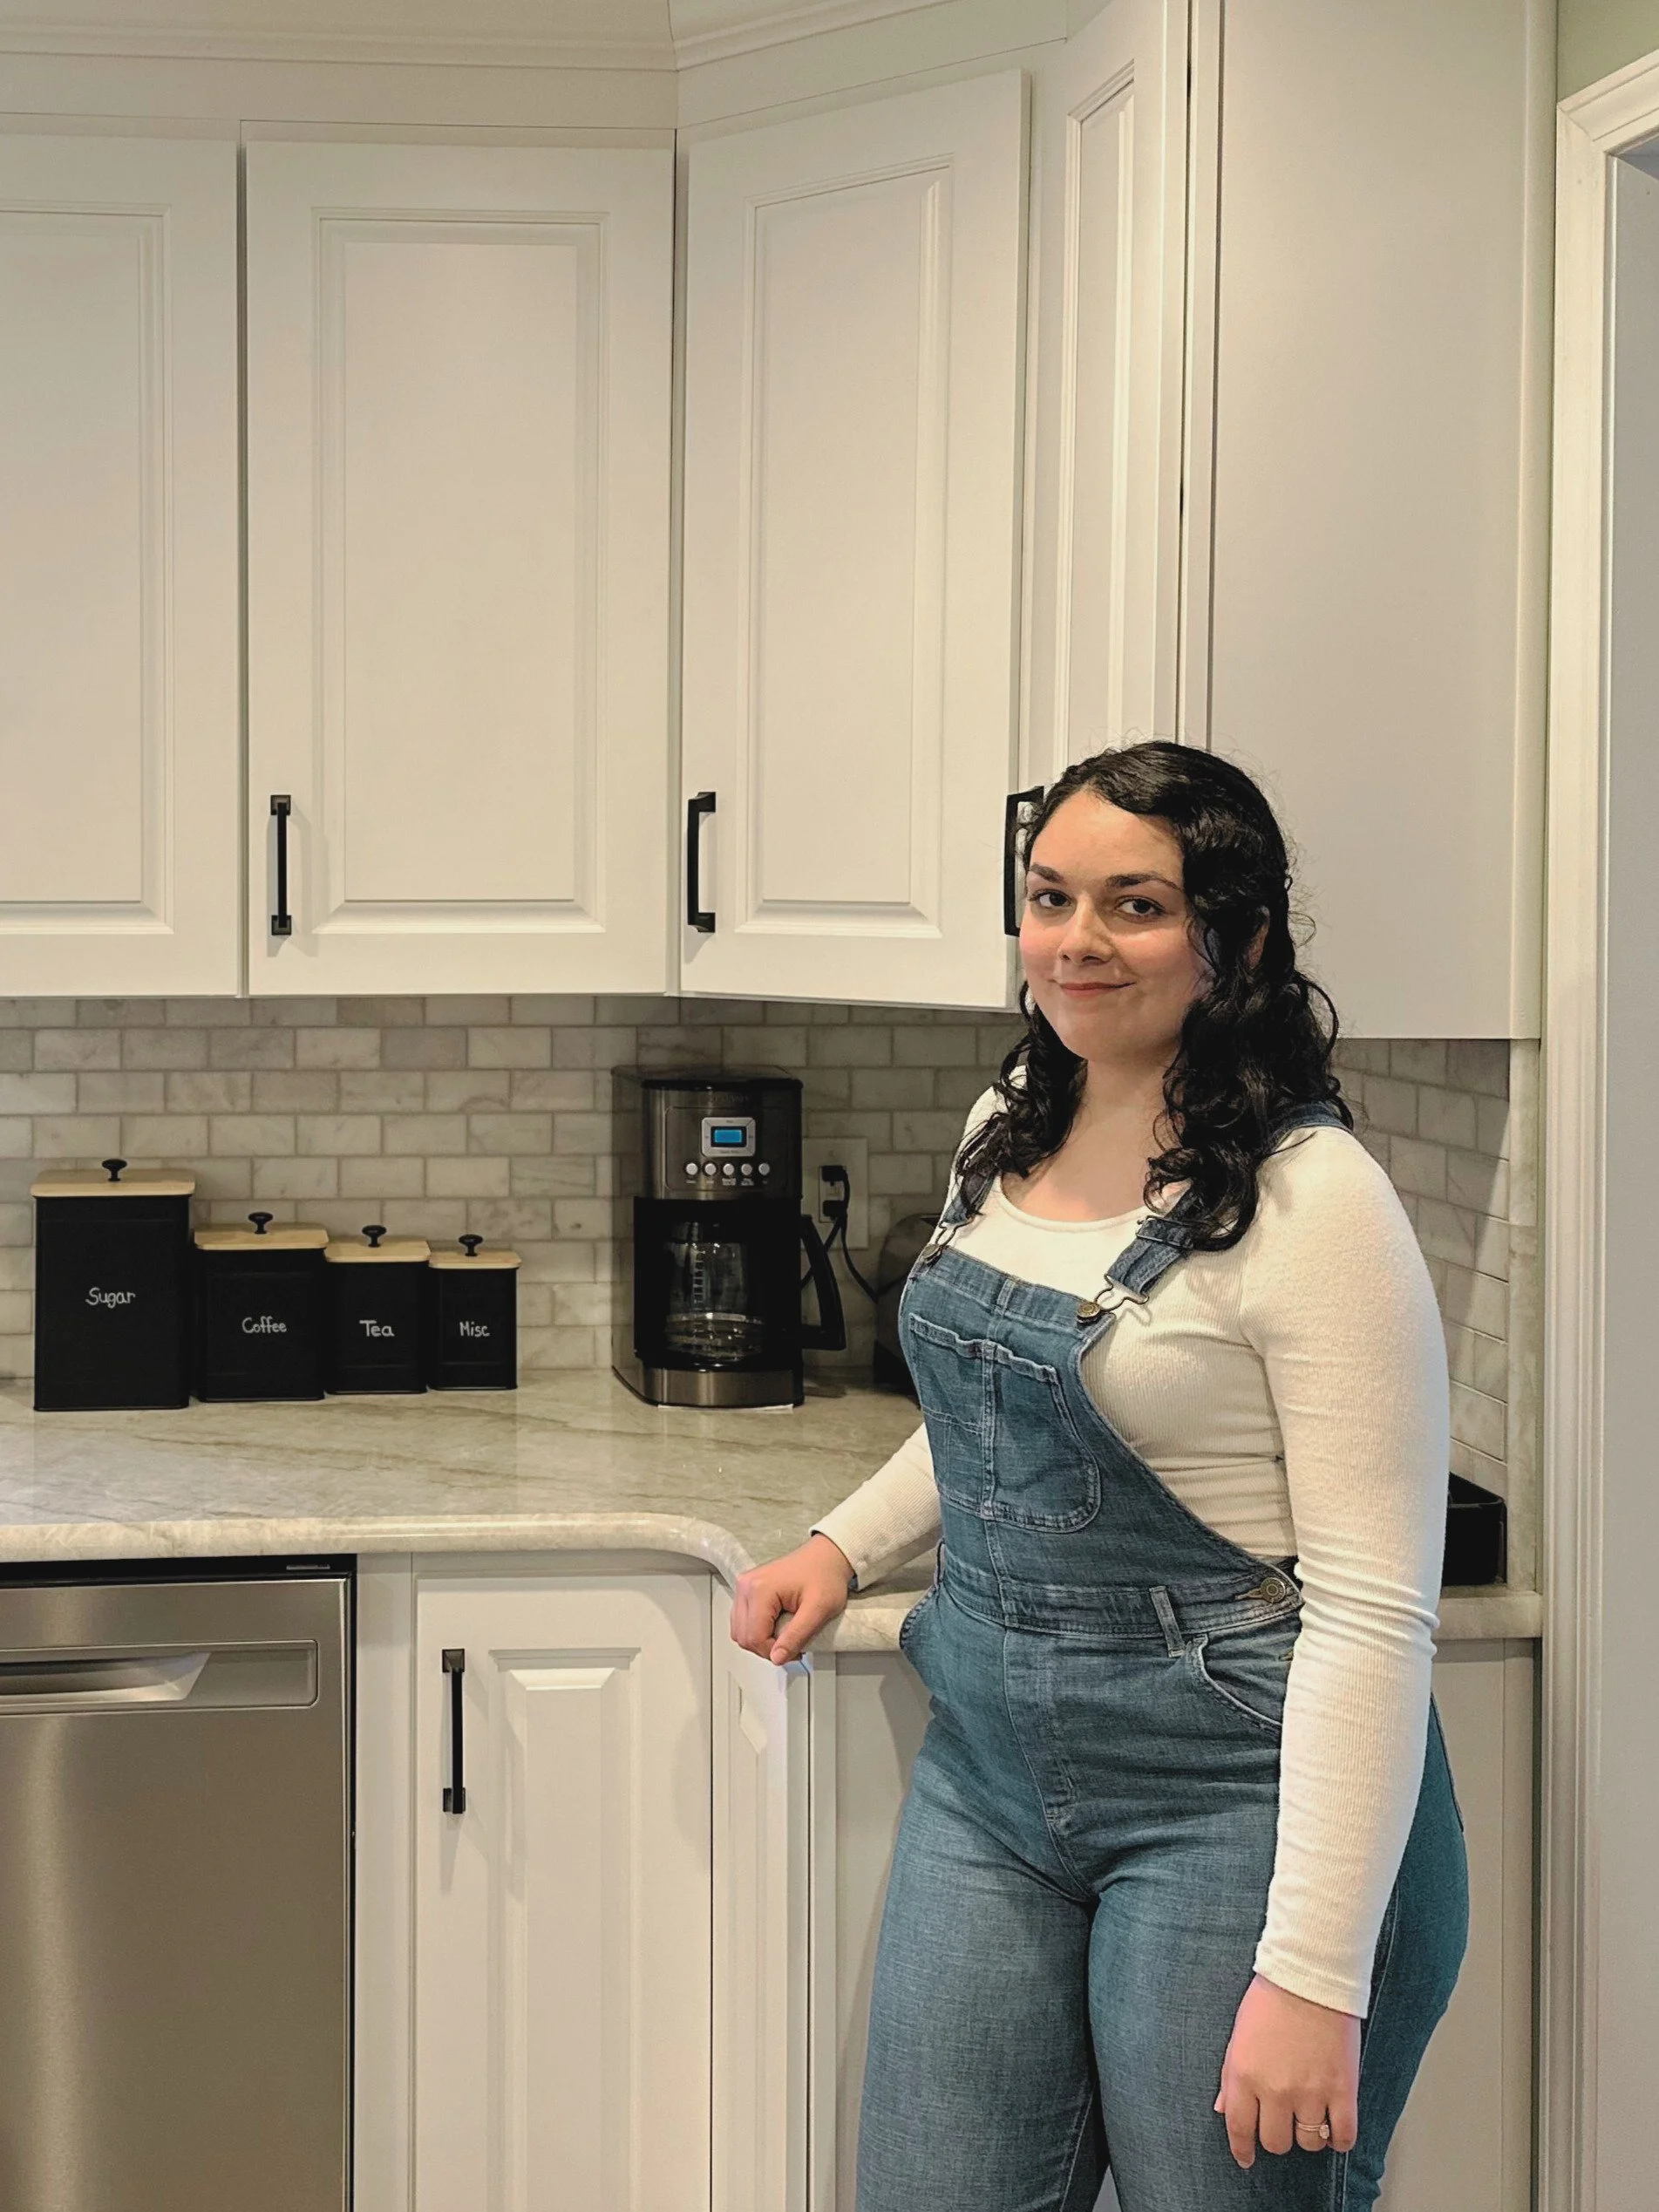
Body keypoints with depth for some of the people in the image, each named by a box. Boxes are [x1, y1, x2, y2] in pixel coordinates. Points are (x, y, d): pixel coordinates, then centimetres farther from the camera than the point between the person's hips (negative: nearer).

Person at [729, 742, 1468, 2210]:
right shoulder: (1011, 1128, 6)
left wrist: (1315, 1975, -21)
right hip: (988, 1759, 7)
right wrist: (847, 1544, 11)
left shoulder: (1310, 1198, -17)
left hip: (1224, 1796, -7)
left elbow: (1376, 1609, -19)